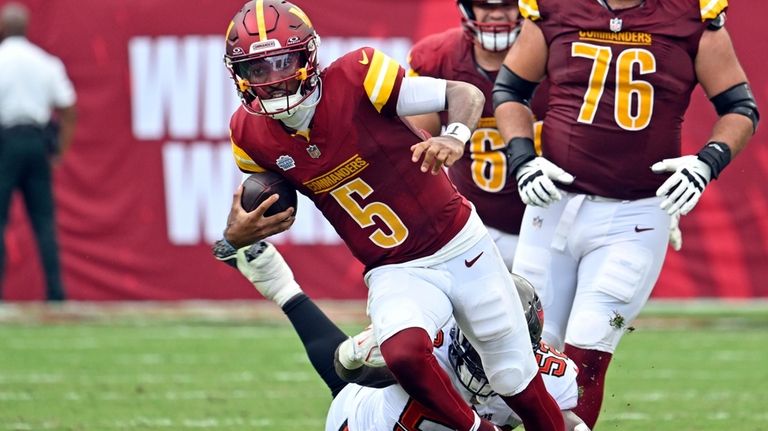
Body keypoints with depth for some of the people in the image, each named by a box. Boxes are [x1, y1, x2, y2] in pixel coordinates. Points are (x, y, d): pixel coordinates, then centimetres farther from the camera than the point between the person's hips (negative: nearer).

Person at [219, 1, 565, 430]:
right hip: (395, 274, 2)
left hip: (462, 247, -2)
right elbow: (255, 204, 11)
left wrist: (455, 137, -36)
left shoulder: (357, 77, -19)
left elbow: (466, 94, -15)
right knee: (403, 353, -31)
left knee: (522, 388, 7)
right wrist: (237, 233, -12)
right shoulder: (252, 134, -7)